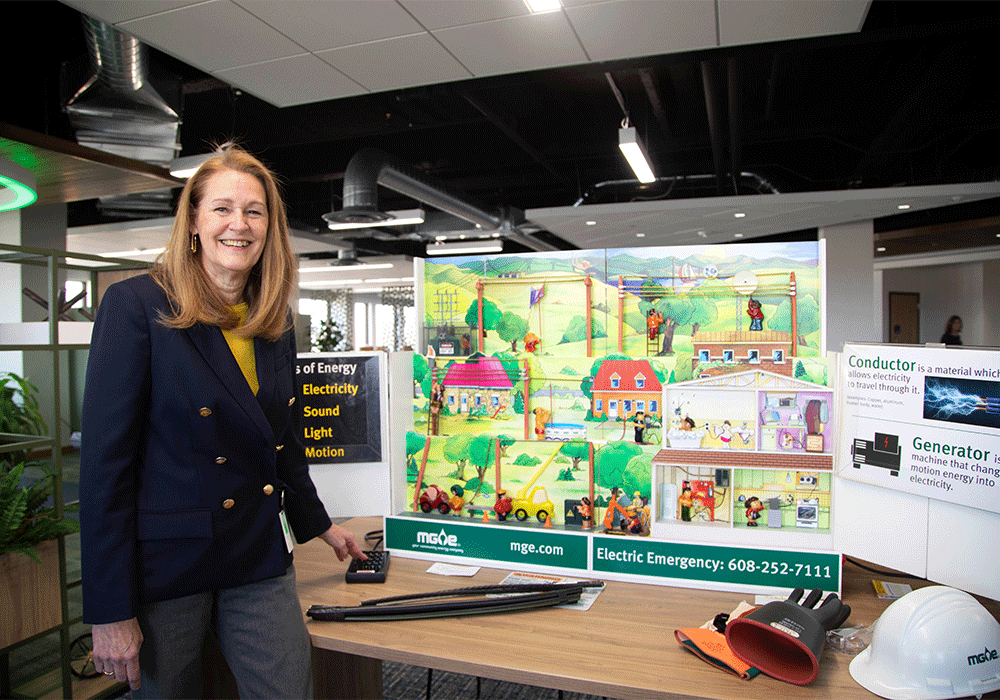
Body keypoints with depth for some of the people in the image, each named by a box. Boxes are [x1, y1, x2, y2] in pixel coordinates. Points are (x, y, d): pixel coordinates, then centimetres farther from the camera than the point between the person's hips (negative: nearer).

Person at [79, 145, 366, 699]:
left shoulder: (276, 324, 6)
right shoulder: (137, 305, -10)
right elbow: (105, 460, -13)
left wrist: (319, 525, 24)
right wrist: (109, 611, -13)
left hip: (260, 561, 5)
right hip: (163, 565, -4)